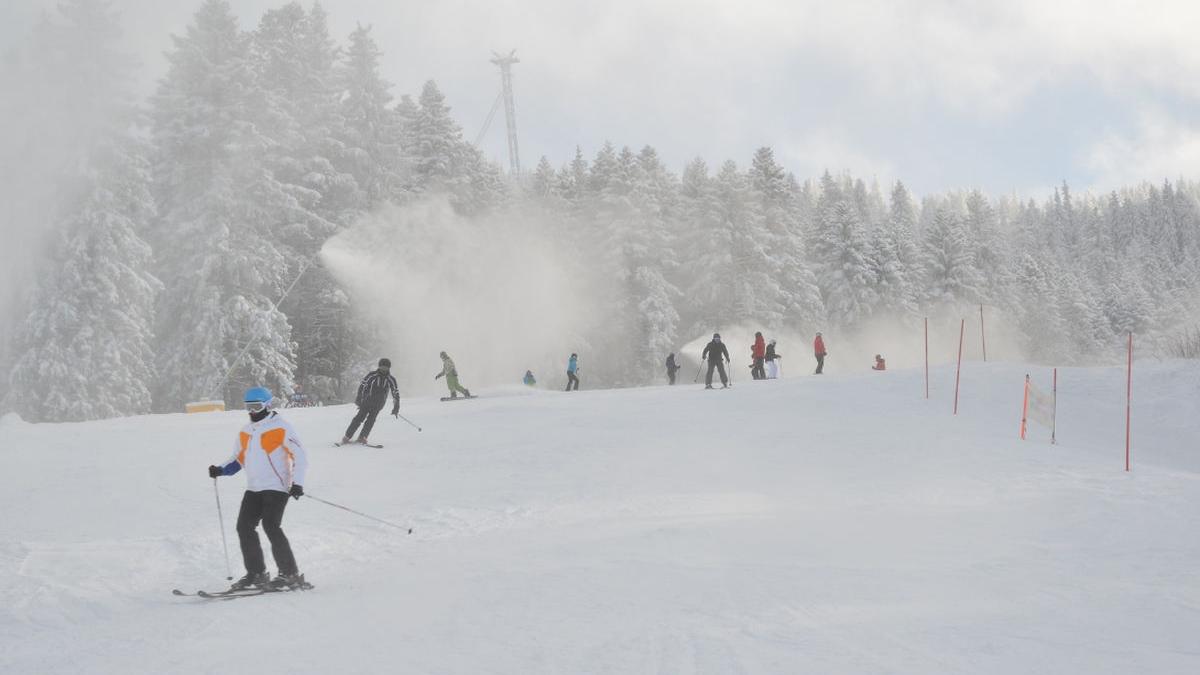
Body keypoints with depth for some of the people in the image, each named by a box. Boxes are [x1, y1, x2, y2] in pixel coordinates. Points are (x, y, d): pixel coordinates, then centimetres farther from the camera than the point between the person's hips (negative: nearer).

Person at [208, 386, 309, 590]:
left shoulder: (281, 428, -7)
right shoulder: (245, 432, 14)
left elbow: (300, 456, -10)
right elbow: (238, 459, 24)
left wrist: (297, 482, -21)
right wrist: (220, 470, 4)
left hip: (277, 487, -8)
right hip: (254, 489, 8)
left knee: (270, 526, -18)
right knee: (244, 527, 0)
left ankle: (291, 574, -14)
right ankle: (256, 573, 10)